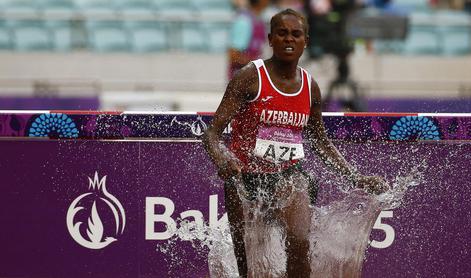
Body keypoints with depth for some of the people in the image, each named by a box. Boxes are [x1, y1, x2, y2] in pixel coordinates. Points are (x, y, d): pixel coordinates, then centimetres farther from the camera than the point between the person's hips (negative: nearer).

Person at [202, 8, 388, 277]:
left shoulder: (310, 87, 3)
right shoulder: (250, 78, -11)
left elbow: (321, 143, 18)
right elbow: (213, 131, -17)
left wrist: (356, 179, 12)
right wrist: (220, 157, -39)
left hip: (287, 174, 2)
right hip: (245, 174, -2)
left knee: (300, 242, -24)